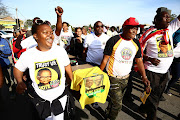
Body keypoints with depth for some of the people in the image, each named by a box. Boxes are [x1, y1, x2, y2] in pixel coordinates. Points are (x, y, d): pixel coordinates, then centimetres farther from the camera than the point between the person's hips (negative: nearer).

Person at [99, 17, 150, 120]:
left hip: (126, 78, 6)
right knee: (118, 104, 0)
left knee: (116, 100, 21)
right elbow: (105, 59, -12)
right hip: (113, 78, -5)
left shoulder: (136, 44, 3)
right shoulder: (113, 41, -14)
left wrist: (144, 77, -2)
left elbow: (139, 61, 7)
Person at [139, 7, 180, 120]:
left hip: (165, 71, 6)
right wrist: (149, 59, -21)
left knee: (158, 95, 20)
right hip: (152, 71, -6)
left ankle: (144, 108, 43)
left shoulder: (170, 28, 4)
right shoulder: (149, 33, -11)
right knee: (153, 96, 5)